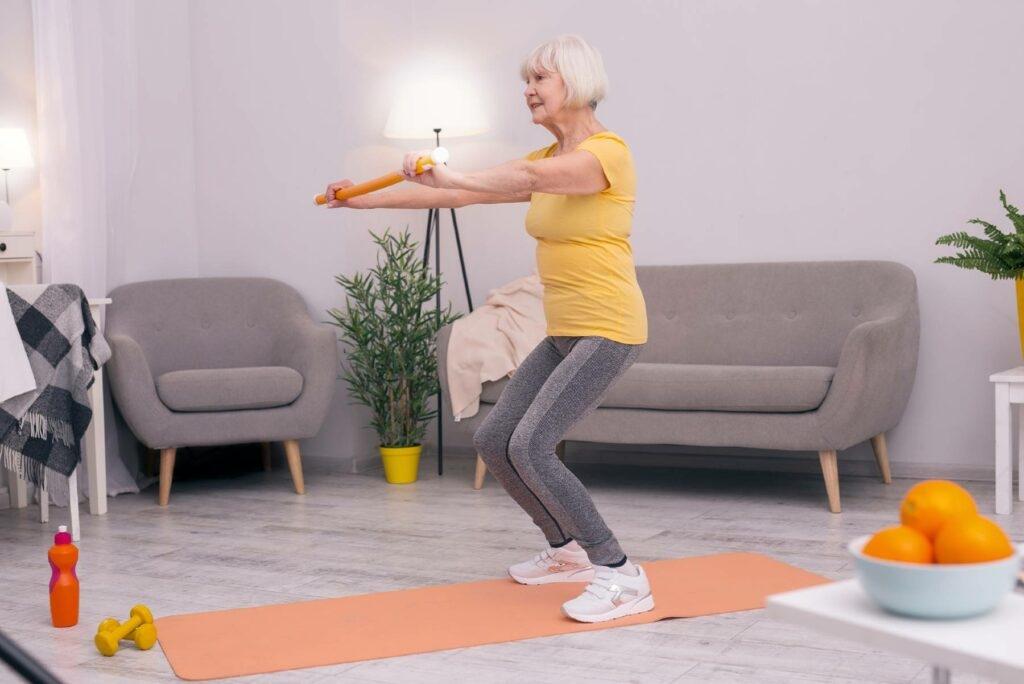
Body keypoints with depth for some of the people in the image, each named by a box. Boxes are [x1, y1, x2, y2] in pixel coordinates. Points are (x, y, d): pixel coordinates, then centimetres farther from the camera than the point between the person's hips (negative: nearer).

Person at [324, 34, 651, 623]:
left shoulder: (608, 151, -13)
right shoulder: (548, 160, 13)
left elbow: (529, 177, -35)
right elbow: (458, 194, 13)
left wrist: (453, 176, -43)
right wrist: (369, 199, 11)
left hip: (608, 330, -9)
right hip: (564, 333, 9)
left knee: (530, 447, -21)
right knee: (494, 441, 8)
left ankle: (623, 577, -11)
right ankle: (567, 551, 25)